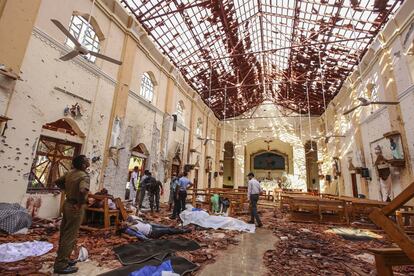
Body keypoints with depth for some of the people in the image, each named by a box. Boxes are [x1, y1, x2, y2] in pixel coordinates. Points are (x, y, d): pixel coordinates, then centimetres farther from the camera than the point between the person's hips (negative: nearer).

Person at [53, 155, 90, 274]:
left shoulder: (70, 173, 3)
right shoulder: (84, 176, -23)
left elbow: (57, 182, 17)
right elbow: (83, 190, -40)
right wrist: (80, 204, -23)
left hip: (68, 204, 9)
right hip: (75, 208, -9)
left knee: (64, 234, 19)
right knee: (70, 236, 4)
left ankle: (63, 259, 35)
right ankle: (60, 265, 15)